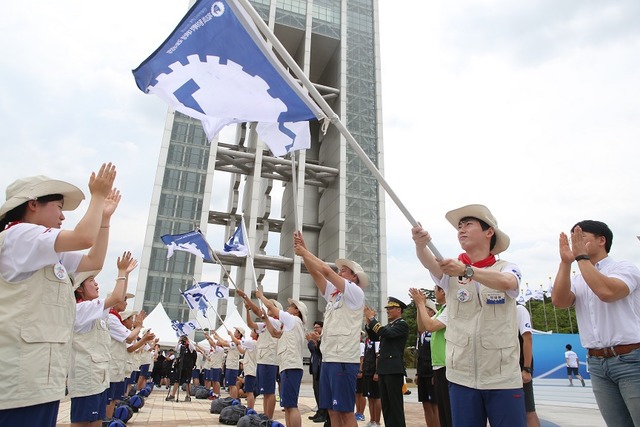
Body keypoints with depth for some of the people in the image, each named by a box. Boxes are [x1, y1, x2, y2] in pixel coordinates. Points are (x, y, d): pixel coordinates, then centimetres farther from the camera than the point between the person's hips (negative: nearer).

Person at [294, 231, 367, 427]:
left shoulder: (356, 293, -4)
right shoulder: (333, 293, 17)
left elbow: (326, 270, -11)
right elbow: (315, 273, 11)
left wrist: (305, 252, -4)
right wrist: (303, 252, 1)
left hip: (344, 360, -8)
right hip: (328, 359, 8)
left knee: (345, 410, -4)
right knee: (333, 410, 10)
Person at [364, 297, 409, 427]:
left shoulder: (402, 324, -7)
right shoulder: (388, 325, 19)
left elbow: (387, 333, -22)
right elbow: (375, 337, 14)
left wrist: (372, 318, -17)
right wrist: (369, 321, 1)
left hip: (394, 369, -8)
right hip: (383, 369, 8)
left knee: (395, 403, -3)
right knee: (385, 403, 12)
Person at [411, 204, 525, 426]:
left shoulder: (507, 268, 1)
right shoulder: (450, 270, 4)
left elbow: (506, 283, -23)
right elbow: (429, 262, -18)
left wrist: (466, 270, -39)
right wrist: (420, 244, -40)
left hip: (503, 376, -1)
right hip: (461, 375, 2)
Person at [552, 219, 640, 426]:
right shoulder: (577, 280, 11)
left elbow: (607, 292, -25)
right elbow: (559, 301, -10)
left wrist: (581, 256, -17)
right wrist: (566, 261, -12)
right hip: (597, 363, 5)